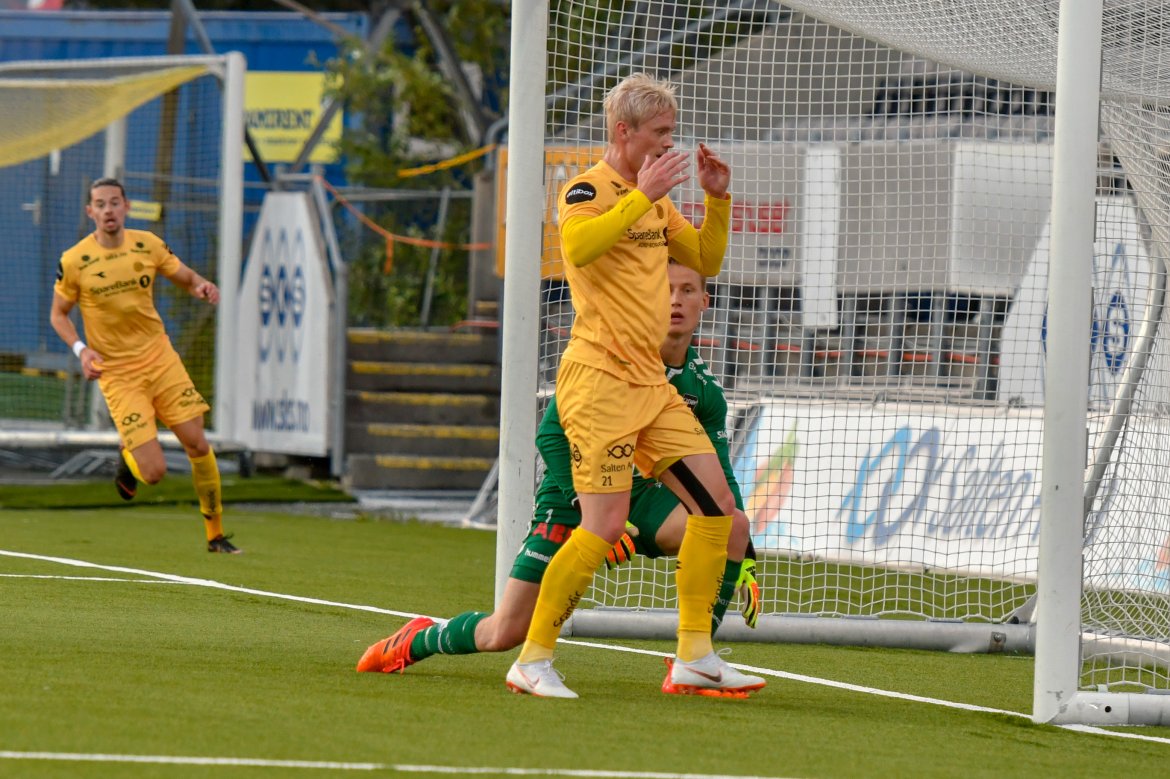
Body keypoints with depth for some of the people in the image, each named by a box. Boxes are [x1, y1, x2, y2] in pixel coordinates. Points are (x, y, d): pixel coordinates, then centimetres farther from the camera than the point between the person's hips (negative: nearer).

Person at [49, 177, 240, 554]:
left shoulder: (148, 244, -1)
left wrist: (202, 286, -12)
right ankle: (128, 460, 28)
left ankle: (216, 534, 13)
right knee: (154, 472, -11)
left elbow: (185, 276, 12)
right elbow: (58, 314, 4)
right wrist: (81, 349, -14)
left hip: (159, 357, 3)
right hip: (117, 373, -3)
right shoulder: (73, 262, -9)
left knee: (198, 444, -3)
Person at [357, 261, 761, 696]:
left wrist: (743, 562, -5)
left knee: (733, 522, -27)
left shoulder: (705, 391, 1)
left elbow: (721, 479, 5)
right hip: (573, 502, -4)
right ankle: (420, 639, 27)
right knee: (503, 635, -7)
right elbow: (552, 433, -15)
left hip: (645, 498, 4)